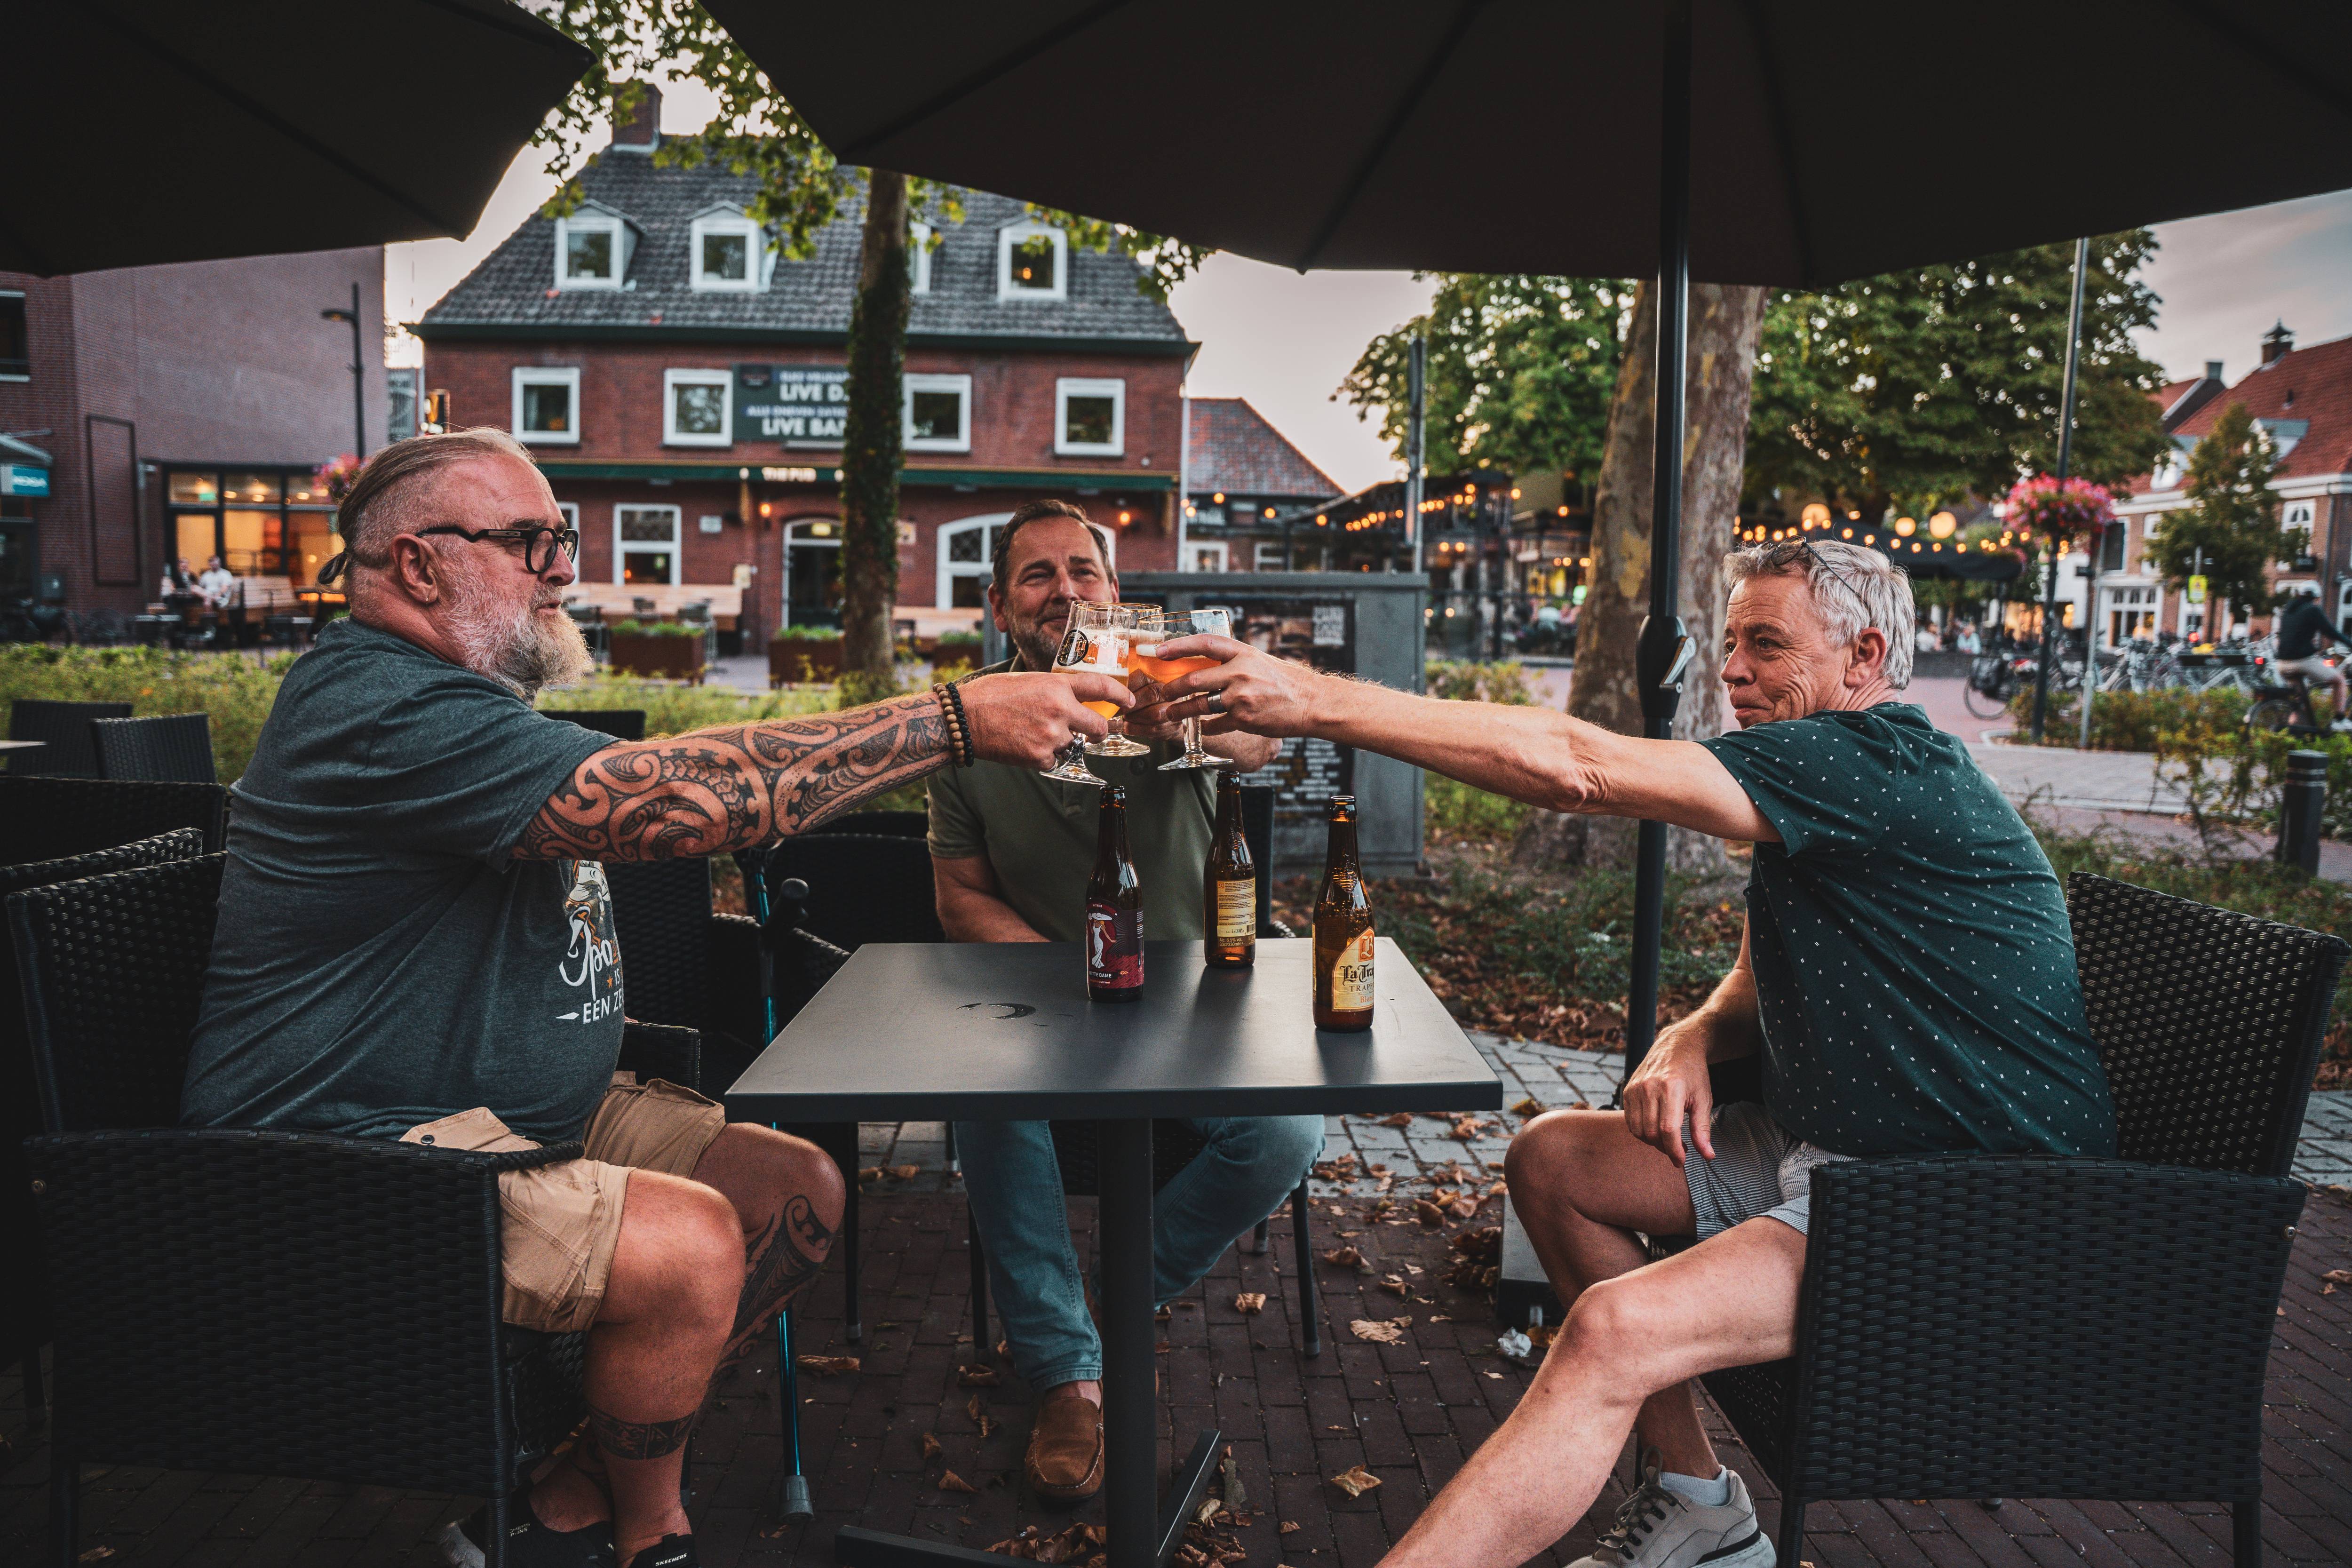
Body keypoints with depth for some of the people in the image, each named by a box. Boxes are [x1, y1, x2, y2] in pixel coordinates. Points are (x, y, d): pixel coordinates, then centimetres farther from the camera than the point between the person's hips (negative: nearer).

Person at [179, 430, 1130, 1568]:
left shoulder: (456, 694, 17)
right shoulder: (384, 707, -21)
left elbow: (630, 809, 18)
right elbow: (673, 798, -32)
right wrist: (955, 721, -30)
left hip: (529, 1114, 10)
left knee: (798, 1193, 0)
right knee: (689, 1246, -30)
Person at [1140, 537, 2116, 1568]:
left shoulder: (1877, 762, -20)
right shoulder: (1816, 794, 13)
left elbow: (1573, 767, -29)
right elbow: (1759, 986, 20)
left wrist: (1316, 702, -29)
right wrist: (1692, 1037, -5)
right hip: (1827, 1143, 10)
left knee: (1615, 1332, -28)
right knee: (1552, 1159, 7)